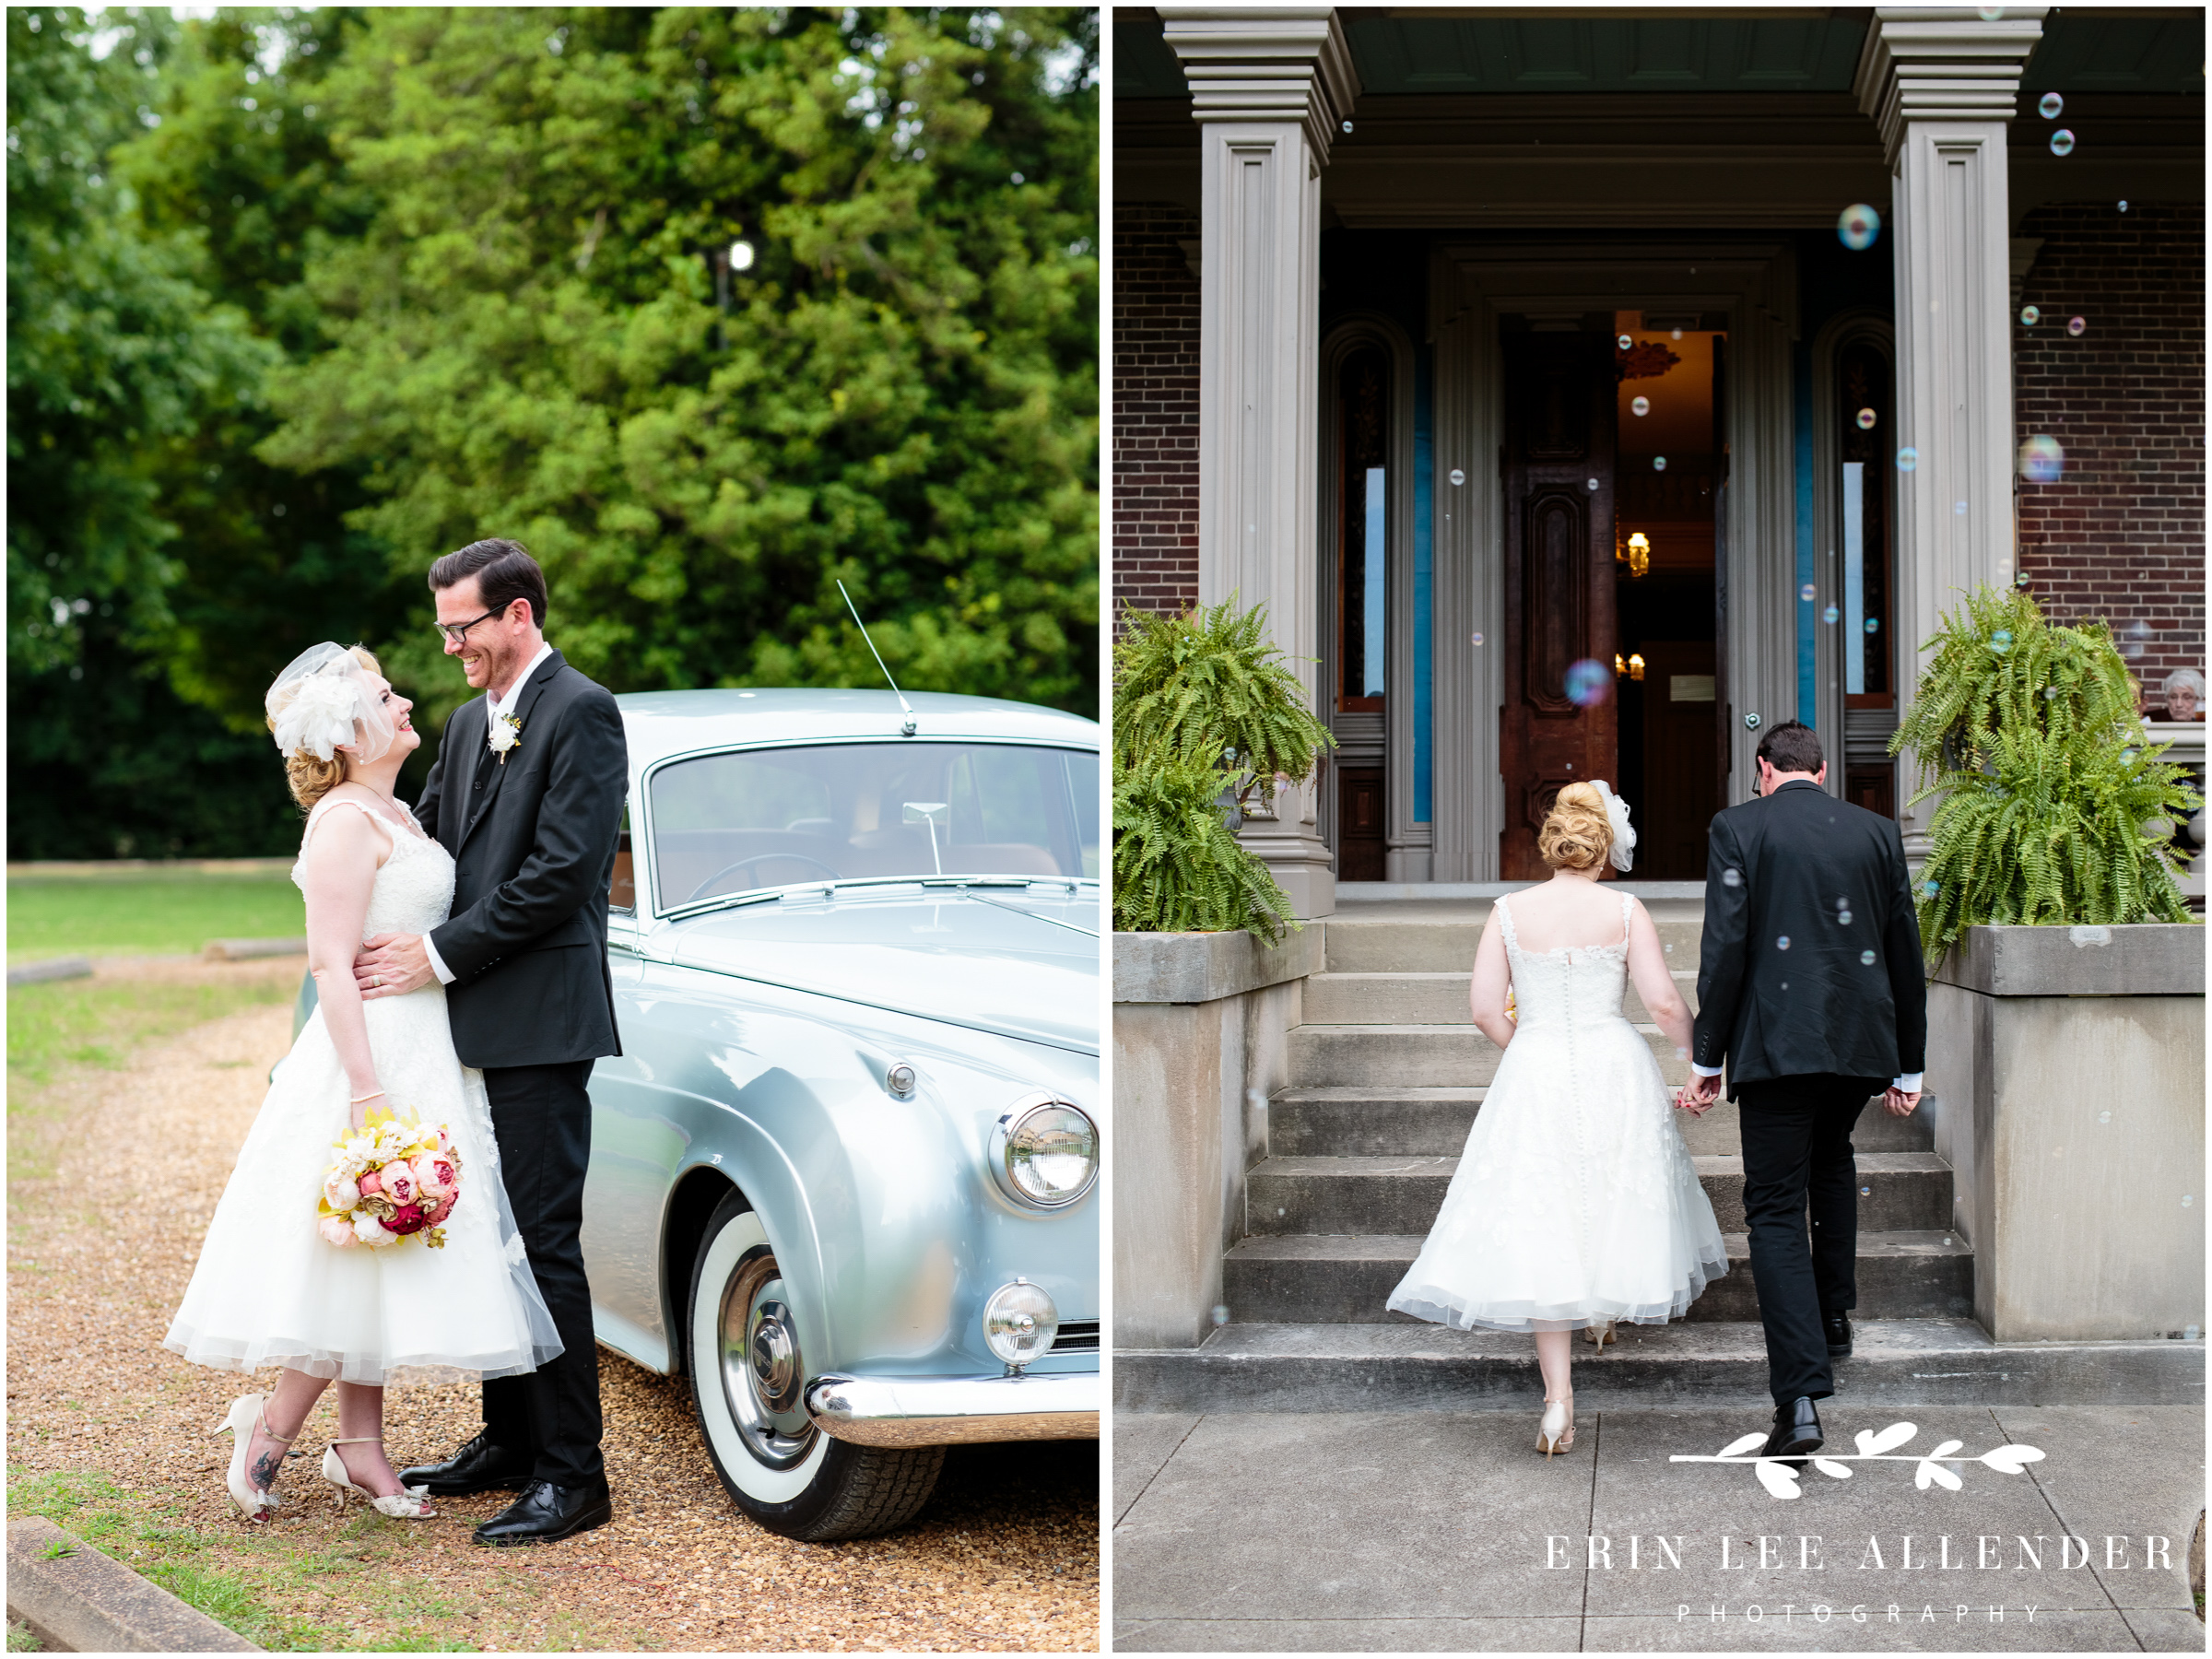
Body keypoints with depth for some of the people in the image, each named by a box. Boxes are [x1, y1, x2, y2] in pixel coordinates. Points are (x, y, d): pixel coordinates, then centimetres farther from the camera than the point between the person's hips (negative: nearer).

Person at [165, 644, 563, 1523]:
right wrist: (367, 1089, -25)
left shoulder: (394, 815, 14)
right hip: (374, 1052, -9)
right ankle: (271, 1426, 6)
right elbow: (331, 964, -20)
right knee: (362, 1262, -6)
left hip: (420, 1054, 9)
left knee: (383, 1268, 10)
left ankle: (360, 1451, 15)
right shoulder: (344, 822, -15)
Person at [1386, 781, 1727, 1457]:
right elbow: (1665, 1003, -5)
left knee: (1541, 1229, 0)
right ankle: (1606, 1307, 50)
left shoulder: (1509, 913, -1)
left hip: (1533, 1074, 0)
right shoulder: (1624, 911, -3)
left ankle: (1558, 1399, -8)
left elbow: (1485, 1008, -1)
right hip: (1615, 1071, 0)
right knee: (1613, 1191, 26)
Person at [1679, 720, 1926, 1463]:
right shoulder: (1876, 830, 10)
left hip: (1778, 1042, -4)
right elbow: (1905, 950, 11)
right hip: (1863, 1039, 4)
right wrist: (1908, 1065, 19)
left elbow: (1725, 947, -8)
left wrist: (1707, 1059, -2)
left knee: (1776, 1208, -2)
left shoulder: (1738, 828, -1)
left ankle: (1800, 1396, -12)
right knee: (1831, 1157, 32)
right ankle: (1834, 1315, 34)